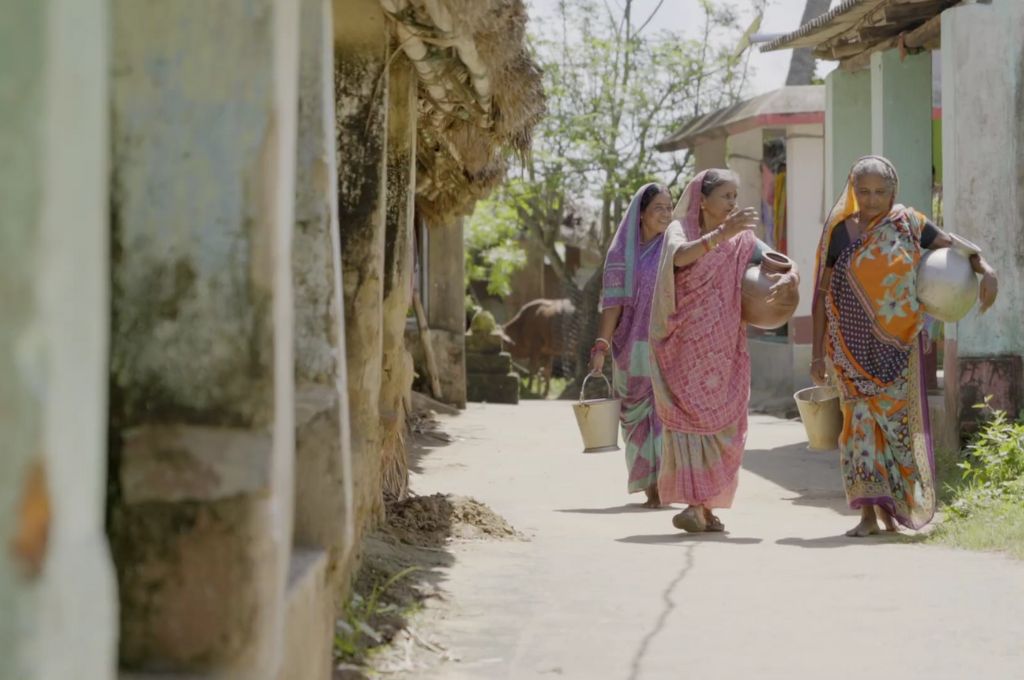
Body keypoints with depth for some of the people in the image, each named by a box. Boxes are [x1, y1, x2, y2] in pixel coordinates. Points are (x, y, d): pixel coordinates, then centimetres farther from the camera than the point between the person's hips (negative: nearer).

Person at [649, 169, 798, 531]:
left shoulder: (742, 240, 7)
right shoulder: (680, 229, -2)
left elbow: (783, 262, -1)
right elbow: (680, 256, -25)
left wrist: (788, 277, -25)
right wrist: (722, 233, -37)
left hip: (723, 349, 4)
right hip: (684, 345, -4)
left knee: (722, 421, 1)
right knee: (688, 416, -10)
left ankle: (707, 505, 7)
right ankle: (696, 502, -16)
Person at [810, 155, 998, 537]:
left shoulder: (909, 225, 2)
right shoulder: (839, 232, 1)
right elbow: (822, 294, 4)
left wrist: (986, 272, -16)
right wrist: (818, 353, 1)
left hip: (897, 346, 1)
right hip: (853, 345, -1)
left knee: (896, 418, 0)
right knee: (860, 416, -7)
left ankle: (890, 504, 12)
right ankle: (869, 511, -8)